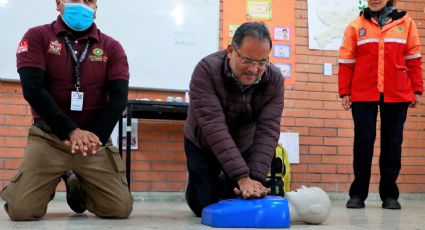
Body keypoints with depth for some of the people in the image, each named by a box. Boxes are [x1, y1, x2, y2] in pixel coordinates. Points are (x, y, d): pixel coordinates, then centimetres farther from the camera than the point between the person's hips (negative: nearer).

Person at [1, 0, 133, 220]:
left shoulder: (111, 47, 4)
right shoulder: (37, 37, -1)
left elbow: (119, 97, -4)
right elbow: (32, 89, -12)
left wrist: (97, 136, -19)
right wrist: (71, 131, -18)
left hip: (95, 137, 2)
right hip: (48, 136, -1)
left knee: (121, 209, -10)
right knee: (21, 210, -16)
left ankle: (77, 185, 23)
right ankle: (53, 182, 21)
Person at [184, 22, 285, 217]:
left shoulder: (274, 79, -22)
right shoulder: (206, 71, -33)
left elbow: (268, 130, -27)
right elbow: (214, 127, -39)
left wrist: (255, 177, -39)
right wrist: (243, 177, -45)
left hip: (244, 147, 3)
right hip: (203, 146, -2)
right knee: (204, 207, -5)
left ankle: (225, 185, 34)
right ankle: (205, 186, 31)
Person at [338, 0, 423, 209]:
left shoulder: (405, 23, 8)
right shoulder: (355, 26, 7)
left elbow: (413, 59, 8)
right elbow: (347, 62, 5)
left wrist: (417, 90, 4)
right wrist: (345, 92, 0)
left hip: (397, 95, 1)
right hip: (363, 95, -1)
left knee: (392, 143, 4)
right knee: (363, 142, -2)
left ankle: (389, 194, 13)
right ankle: (358, 194, 7)